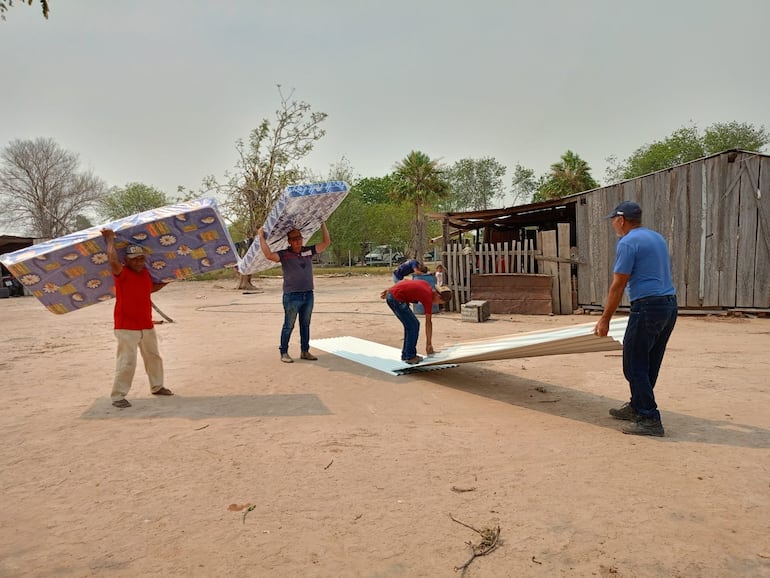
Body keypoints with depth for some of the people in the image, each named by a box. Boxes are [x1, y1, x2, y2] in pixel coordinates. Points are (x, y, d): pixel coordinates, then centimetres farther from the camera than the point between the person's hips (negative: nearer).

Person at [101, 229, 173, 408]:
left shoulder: (145, 273, 9)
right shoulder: (122, 273, -12)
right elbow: (113, 260, -32)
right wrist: (110, 239, -22)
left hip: (147, 326, 8)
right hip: (126, 328, -7)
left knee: (153, 357, 19)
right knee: (127, 362, -8)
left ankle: (157, 386, 36)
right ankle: (118, 395, 2)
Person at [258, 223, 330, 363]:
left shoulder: (308, 251, 7)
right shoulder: (284, 254, -5)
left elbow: (326, 242, 7)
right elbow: (269, 255, -22)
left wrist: (322, 224, 5)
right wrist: (261, 237, -19)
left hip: (308, 294, 5)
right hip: (292, 296, -5)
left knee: (305, 325, 14)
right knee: (289, 326, 3)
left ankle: (305, 351, 25)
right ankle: (284, 353, 14)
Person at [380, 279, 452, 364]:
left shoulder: (427, 285, 11)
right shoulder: (429, 298, -10)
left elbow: (406, 281, 17)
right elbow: (428, 323, -4)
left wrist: (389, 290, 23)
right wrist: (429, 344, 4)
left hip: (390, 294, 9)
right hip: (397, 299, -9)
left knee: (410, 325, 15)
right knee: (414, 325, -2)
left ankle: (405, 354, 22)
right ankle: (410, 356, 4)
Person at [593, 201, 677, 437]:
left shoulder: (628, 243, -9)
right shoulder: (658, 238, 18)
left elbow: (618, 286, -12)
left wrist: (605, 319, -6)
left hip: (648, 306, -9)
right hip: (670, 305, 10)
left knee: (635, 366, -3)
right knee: (649, 364, 17)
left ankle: (650, 419, -2)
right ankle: (637, 407, 28)